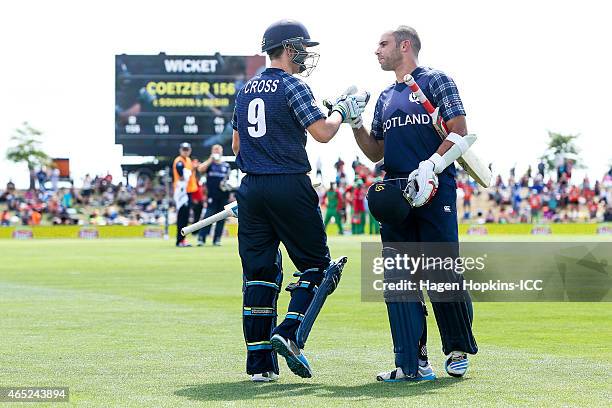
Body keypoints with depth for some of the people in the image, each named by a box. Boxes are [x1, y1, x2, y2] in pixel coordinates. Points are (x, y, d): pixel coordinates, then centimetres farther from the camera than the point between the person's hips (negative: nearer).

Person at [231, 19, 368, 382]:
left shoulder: (247, 89, 15)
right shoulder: (292, 87, -7)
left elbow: (237, 145, 19)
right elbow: (322, 132, -13)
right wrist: (343, 112, 4)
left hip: (252, 188, 7)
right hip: (290, 187, -7)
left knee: (260, 270, 7)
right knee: (316, 264, 5)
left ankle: (259, 362, 4)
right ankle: (290, 334, -13)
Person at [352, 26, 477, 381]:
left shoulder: (435, 81, 4)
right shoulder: (385, 98, 23)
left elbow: (460, 132, -6)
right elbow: (376, 152, 23)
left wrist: (430, 166, -17)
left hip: (436, 191, -6)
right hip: (397, 193, 6)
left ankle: (458, 350, 12)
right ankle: (413, 364, 2)